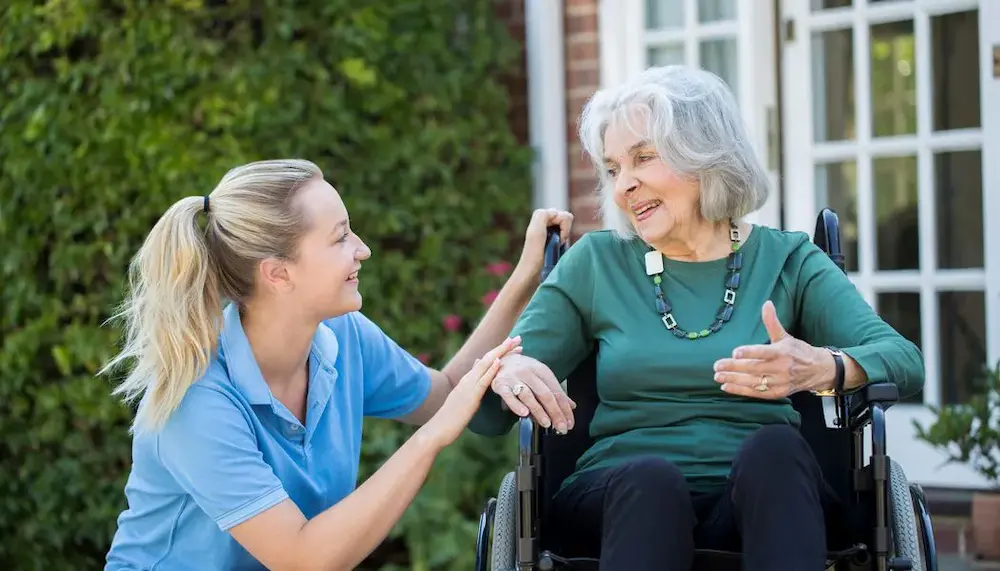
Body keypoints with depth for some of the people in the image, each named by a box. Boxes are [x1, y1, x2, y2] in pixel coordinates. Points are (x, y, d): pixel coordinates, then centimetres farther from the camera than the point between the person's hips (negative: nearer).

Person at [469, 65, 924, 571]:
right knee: (650, 476, -34)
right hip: (627, 496, 0)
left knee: (774, 447, -33)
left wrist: (823, 368, -26)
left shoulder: (787, 260, 12)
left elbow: (904, 361, -3)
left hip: (763, 493, 0)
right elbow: (487, 417, 9)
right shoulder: (595, 264, 13)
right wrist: (507, 375, -16)